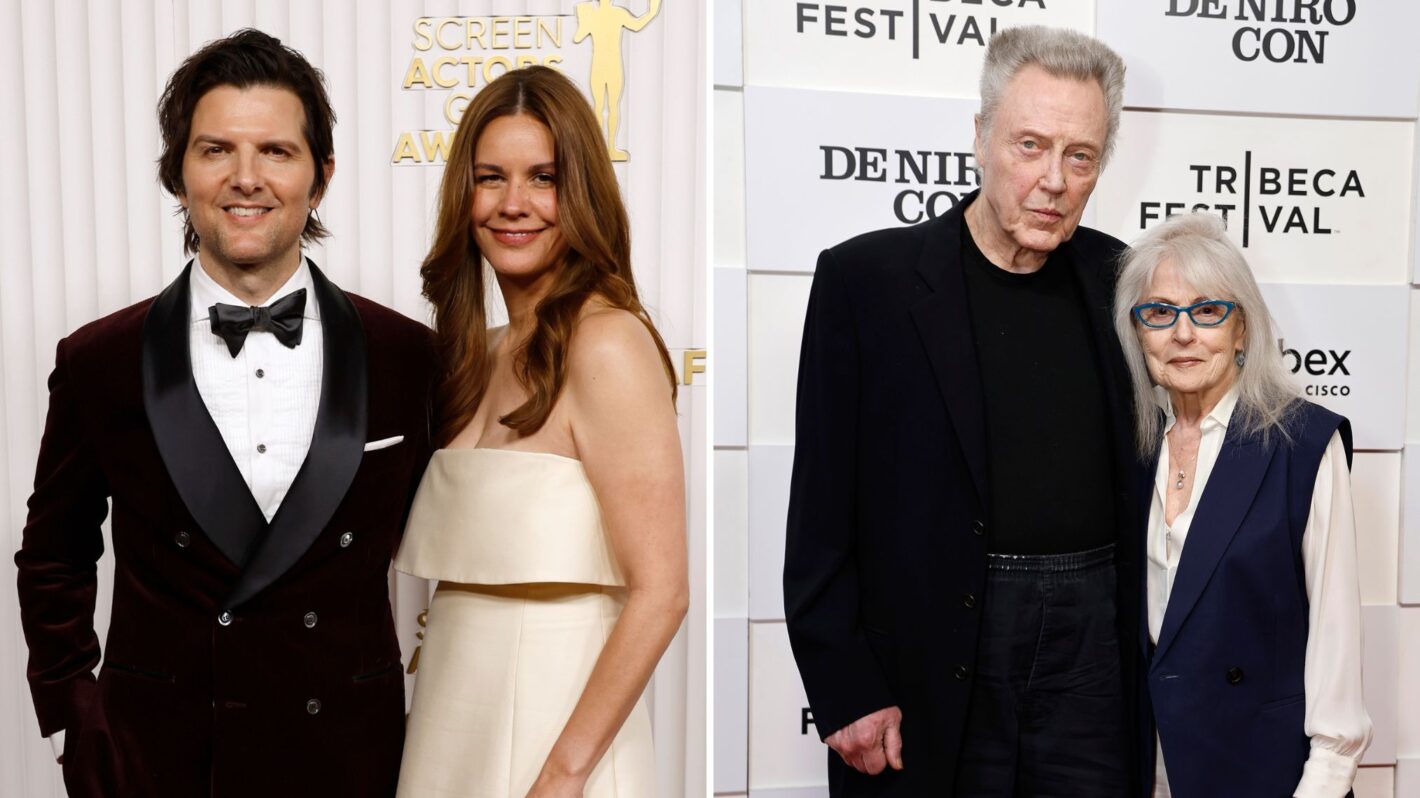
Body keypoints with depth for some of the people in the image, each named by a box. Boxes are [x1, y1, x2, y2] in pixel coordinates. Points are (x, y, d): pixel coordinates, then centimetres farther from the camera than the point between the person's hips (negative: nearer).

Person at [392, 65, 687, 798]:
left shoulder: (607, 342, -16)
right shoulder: (481, 355, 7)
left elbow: (658, 593, -18)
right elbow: (469, 569, 10)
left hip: (554, 721, -7)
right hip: (456, 719, 7)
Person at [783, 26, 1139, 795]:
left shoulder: (1116, 279, 5)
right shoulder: (864, 277, -6)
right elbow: (821, 513, -7)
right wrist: (842, 690, -10)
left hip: (1093, 649, 3)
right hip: (931, 668, -3)